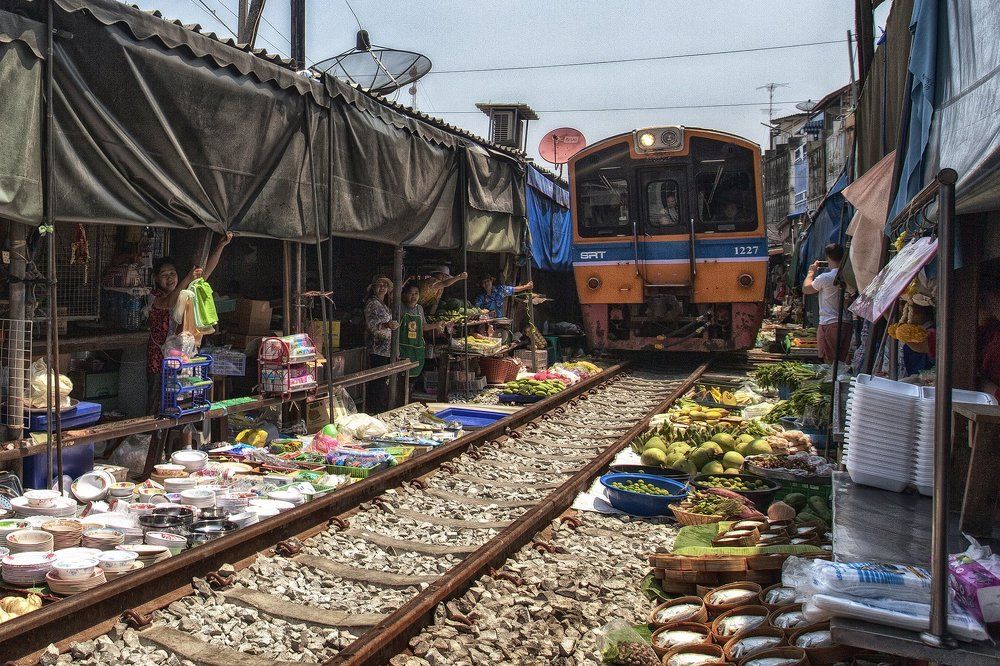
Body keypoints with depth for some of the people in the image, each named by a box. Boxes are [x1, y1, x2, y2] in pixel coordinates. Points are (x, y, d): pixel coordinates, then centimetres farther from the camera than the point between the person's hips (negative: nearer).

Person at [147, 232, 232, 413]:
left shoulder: (184, 292, 8)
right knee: (157, 405, 1)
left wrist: (221, 246, -12)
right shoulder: (154, 297, -6)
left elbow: (207, 270, 0)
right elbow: (168, 303, -30)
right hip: (160, 358, -4)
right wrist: (188, 279, -43)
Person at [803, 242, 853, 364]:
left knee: (829, 362, -2)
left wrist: (811, 272, 15)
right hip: (847, 324, 6)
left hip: (829, 325, -6)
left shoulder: (825, 278, -13)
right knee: (842, 361, 12)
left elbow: (806, 289, 2)